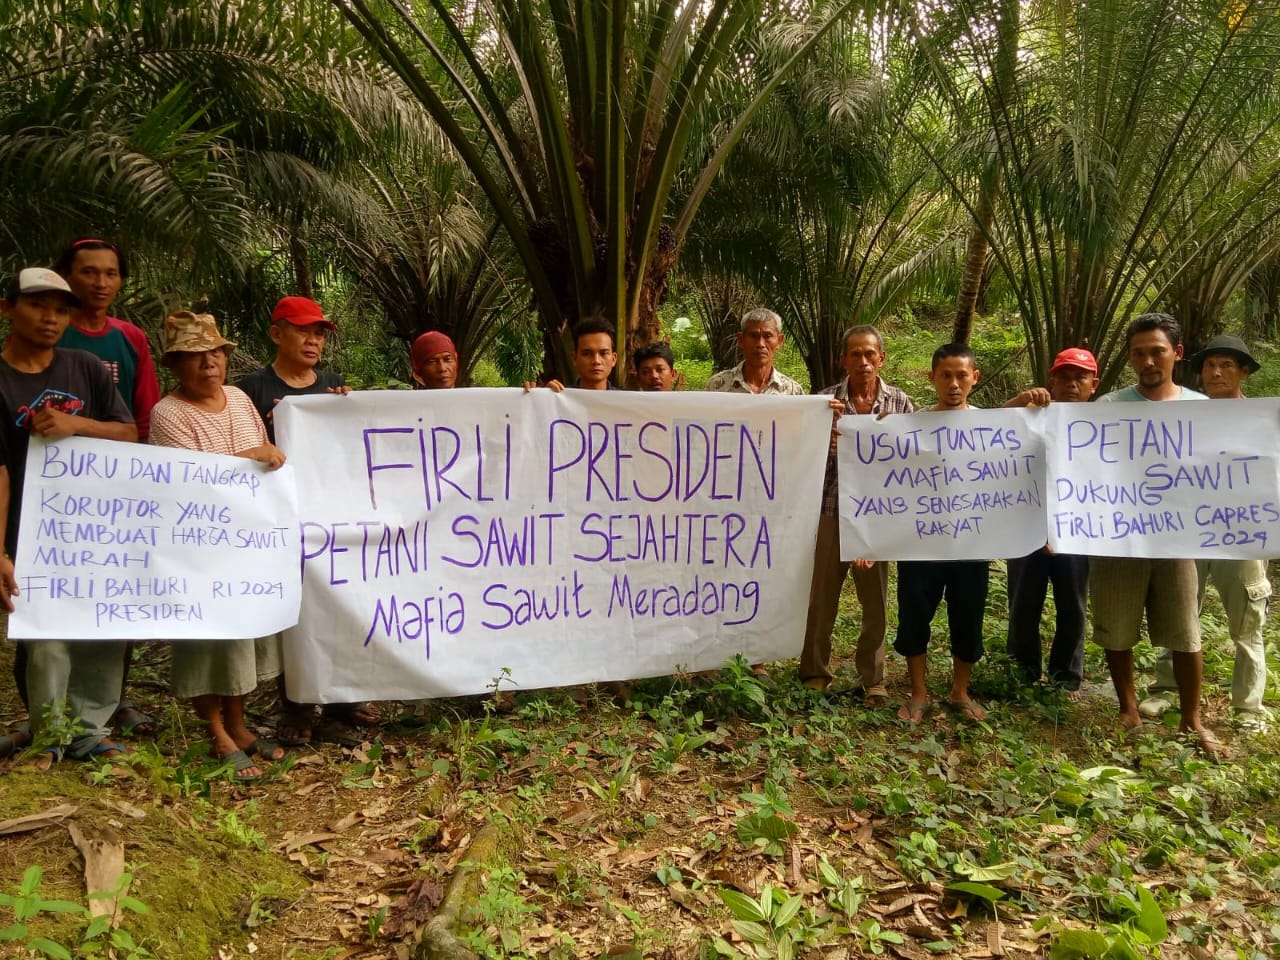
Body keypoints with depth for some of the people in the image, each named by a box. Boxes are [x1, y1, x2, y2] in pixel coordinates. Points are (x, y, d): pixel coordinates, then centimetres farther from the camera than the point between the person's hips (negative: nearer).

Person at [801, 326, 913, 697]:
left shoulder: (899, 402, 3)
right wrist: (825, 430, -20)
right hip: (832, 510, -1)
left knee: (876, 599, 8)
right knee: (822, 594, 6)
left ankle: (872, 676, 24)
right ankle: (815, 671, 22)